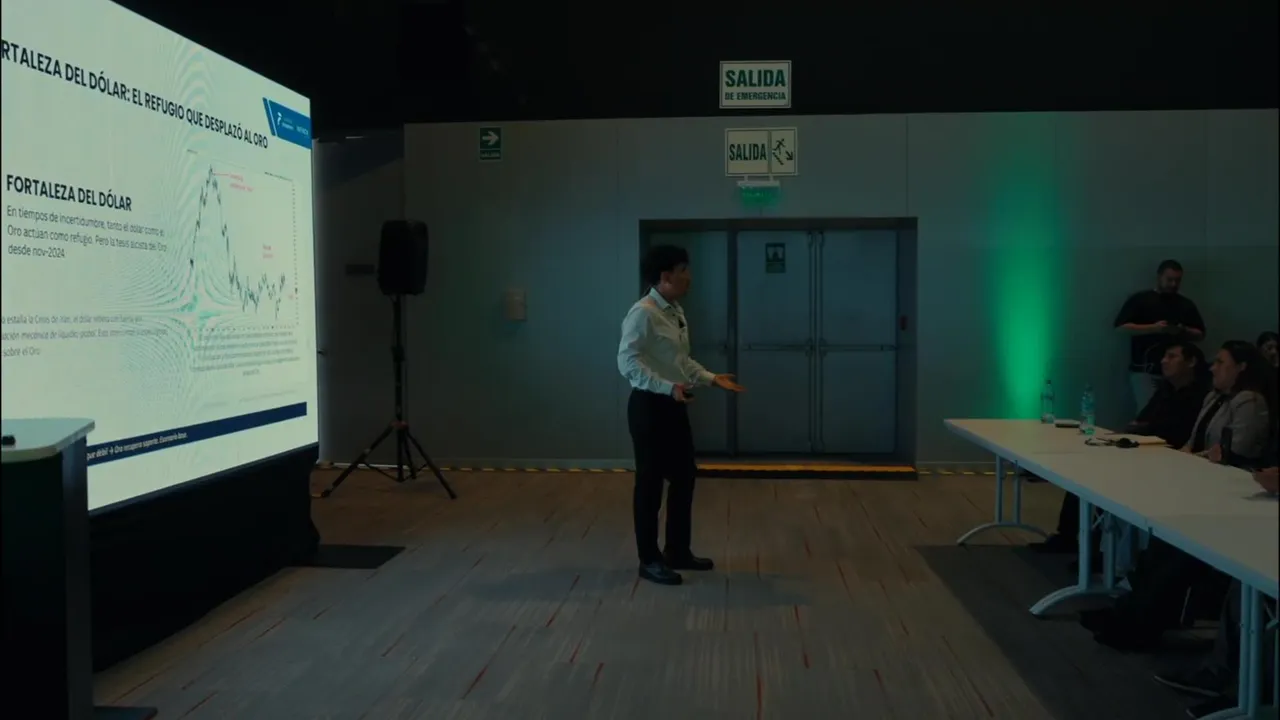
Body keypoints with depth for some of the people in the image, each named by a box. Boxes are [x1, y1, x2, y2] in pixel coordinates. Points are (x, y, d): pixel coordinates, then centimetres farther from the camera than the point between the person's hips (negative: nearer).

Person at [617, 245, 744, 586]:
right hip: (649, 405, -9)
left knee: (684, 476, 15)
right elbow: (627, 362, -24)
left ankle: (678, 551, 30)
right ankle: (649, 560, 15)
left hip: (674, 405, 9)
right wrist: (668, 387, -30)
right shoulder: (643, 313, -17)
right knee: (650, 482, 1)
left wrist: (712, 378, 10)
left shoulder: (676, 312, 11)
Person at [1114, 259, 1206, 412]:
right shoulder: (1140, 299, 2)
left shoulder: (1187, 305, 14)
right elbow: (1121, 326, -5)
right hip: (1144, 370, -3)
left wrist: (1183, 331, -7)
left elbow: (1200, 335, 15)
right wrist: (1152, 328, -16)